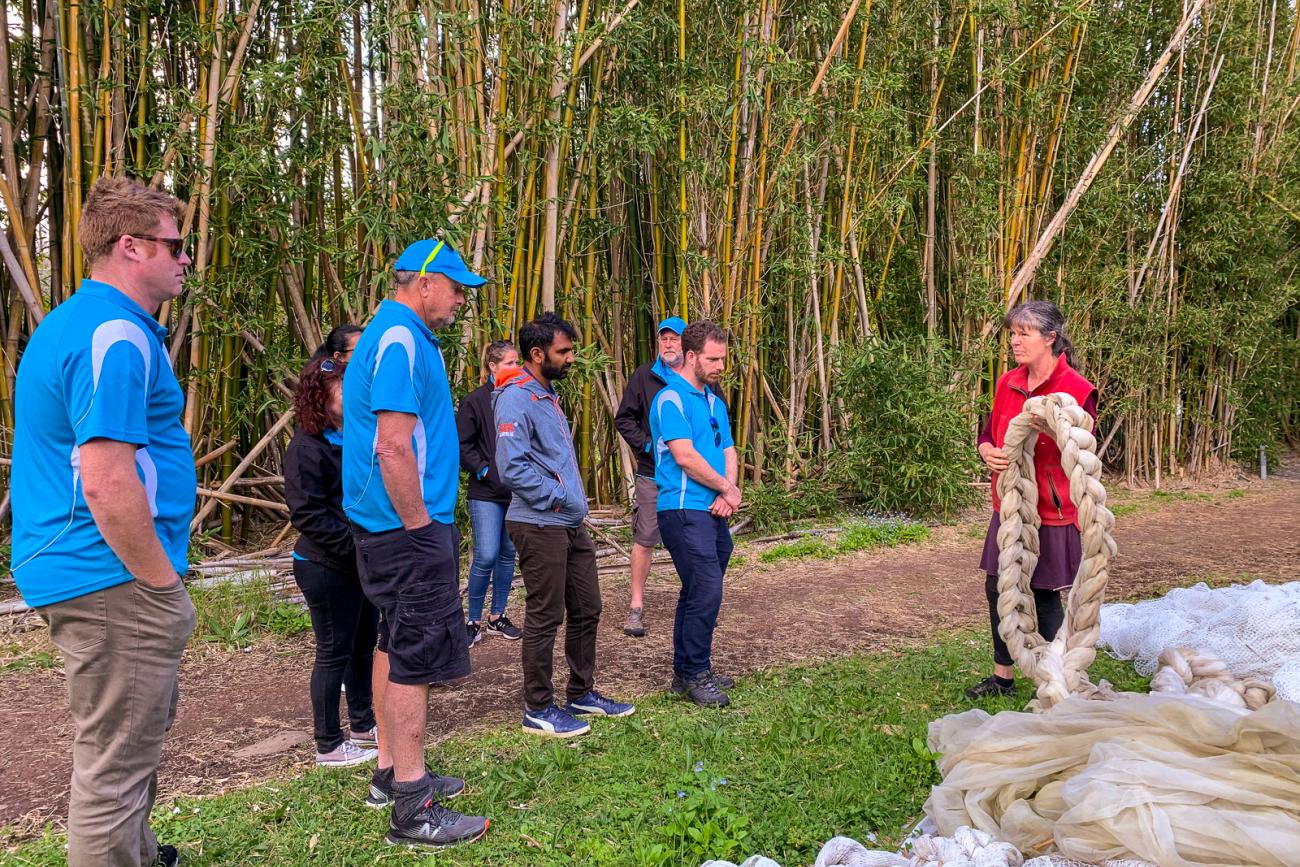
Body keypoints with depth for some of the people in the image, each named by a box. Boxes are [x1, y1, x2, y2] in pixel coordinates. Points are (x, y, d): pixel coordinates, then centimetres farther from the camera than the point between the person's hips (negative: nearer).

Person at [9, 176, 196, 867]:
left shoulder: (68, 322, 14)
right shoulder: (116, 335, -20)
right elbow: (107, 483, -27)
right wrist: (163, 583, -16)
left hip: (71, 570, 11)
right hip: (114, 583, -11)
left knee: (143, 725, 25)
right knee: (117, 761, 2)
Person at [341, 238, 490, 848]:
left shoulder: (399, 336, 16)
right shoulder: (400, 341, -16)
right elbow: (393, 449, -24)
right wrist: (421, 526, -18)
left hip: (394, 527, 11)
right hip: (410, 528, -11)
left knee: (396, 647, 16)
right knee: (417, 659, -5)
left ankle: (392, 774, 29)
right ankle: (412, 809, 3)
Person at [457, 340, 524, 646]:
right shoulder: (475, 401, -5)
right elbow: (462, 445, -5)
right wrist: (483, 470, -12)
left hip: (517, 491, 5)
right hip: (486, 493, -5)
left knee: (508, 555, 11)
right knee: (486, 556, -10)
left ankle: (497, 617, 24)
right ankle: (473, 620, 7)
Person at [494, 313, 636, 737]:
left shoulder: (547, 394, 16)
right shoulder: (516, 398, -15)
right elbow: (512, 467, -24)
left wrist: (573, 501, 12)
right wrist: (554, 498, -15)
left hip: (571, 524, 10)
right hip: (540, 526, -9)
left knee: (586, 610, 15)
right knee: (545, 618, 0)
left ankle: (582, 694, 30)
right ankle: (538, 711, 13)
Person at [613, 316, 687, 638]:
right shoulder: (644, 376, 3)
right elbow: (623, 419, 4)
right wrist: (648, 445, -9)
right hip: (653, 474, -1)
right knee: (645, 539, 0)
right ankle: (636, 606, 8)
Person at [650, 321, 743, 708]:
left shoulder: (715, 402, 18)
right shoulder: (672, 399, -9)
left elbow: (729, 453, 15)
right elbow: (685, 457, -17)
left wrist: (728, 493, -5)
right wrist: (727, 488, -6)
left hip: (714, 512, 9)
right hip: (685, 511, -8)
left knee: (697, 593, 13)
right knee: (706, 592, -11)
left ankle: (686, 671, 23)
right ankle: (695, 675, 1)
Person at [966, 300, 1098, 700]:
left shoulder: (1076, 390, -12)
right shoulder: (1007, 384, 6)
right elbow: (989, 432, 15)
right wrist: (989, 452, -8)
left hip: (1052, 512, -6)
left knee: (1045, 596, 5)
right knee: (998, 589, 13)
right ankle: (1003, 676, 29)